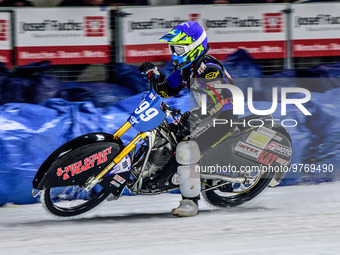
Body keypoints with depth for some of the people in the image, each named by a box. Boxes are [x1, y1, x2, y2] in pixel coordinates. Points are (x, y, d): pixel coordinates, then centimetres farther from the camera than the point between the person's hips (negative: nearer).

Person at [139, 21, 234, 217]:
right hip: (205, 116, 11)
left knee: (186, 150, -27)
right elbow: (166, 90, 16)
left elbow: (216, 102, -31)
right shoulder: (186, 69, 10)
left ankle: (190, 202, -27)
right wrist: (153, 74, -2)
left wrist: (194, 116, -43)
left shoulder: (209, 69, -20)